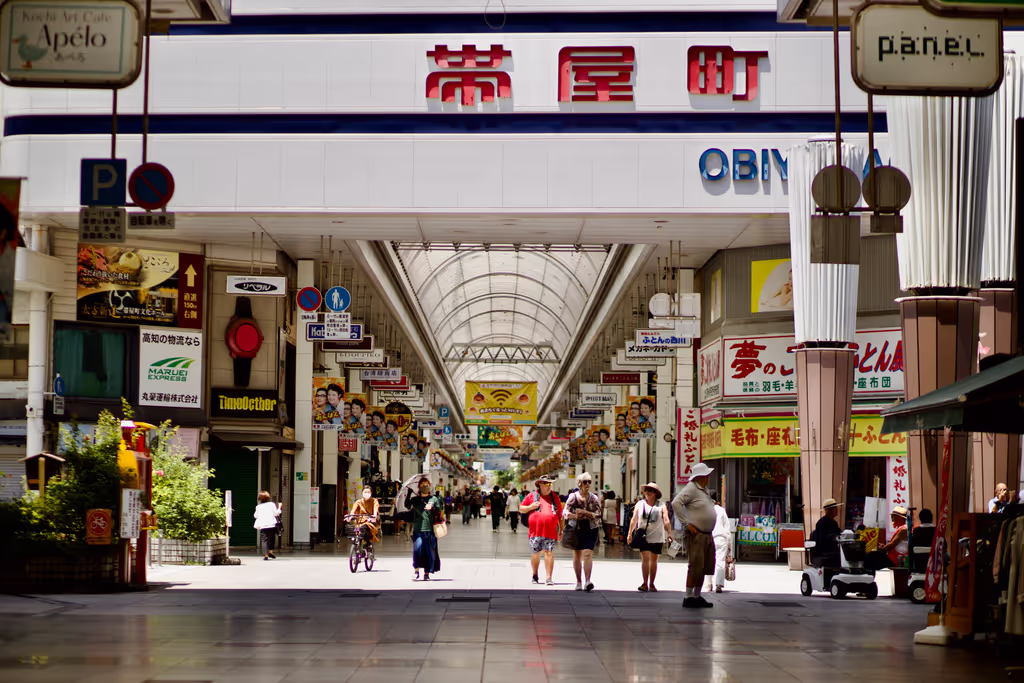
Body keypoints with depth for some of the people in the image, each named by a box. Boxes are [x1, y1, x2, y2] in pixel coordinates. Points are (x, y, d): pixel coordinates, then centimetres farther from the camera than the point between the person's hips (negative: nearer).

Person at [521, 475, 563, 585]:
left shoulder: (555, 498, 14)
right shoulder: (532, 496, 9)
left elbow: (560, 516, 17)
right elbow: (521, 508, 13)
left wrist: (561, 531, 13)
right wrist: (531, 507, -7)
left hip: (550, 531, 0)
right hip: (535, 531, 0)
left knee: (549, 553, -8)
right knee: (535, 554, 5)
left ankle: (549, 577, -8)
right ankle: (535, 575, 24)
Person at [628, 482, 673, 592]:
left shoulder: (661, 506, 3)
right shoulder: (640, 504, 7)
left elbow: (666, 520, -4)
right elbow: (634, 520, 10)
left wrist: (669, 534, -13)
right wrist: (630, 533, 7)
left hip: (657, 537, 0)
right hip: (643, 537, 0)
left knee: (654, 560, 8)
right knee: (645, 558, -10)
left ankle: (651, 584, 16)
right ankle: (645, 583, -9)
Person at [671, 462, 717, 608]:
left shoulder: (704, 489, 18)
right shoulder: (691, 488, -11)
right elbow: (676, 503, -22)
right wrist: (687, 523, -21)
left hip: (707, 535, 9)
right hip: (695, 534, -9)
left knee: (704, 568, 10)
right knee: (695, 567, -9)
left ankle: (697, 596, 18)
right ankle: (688, 597, -6)